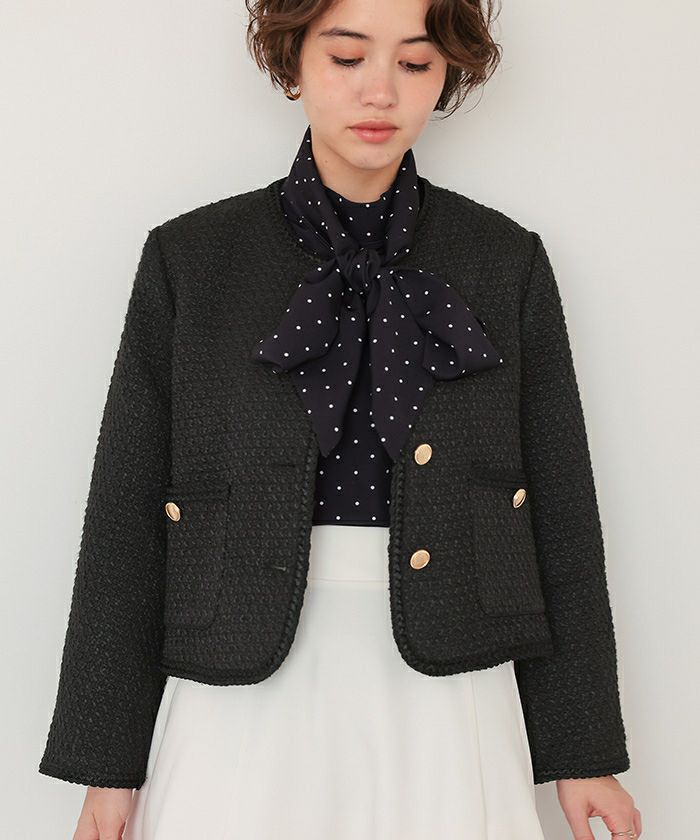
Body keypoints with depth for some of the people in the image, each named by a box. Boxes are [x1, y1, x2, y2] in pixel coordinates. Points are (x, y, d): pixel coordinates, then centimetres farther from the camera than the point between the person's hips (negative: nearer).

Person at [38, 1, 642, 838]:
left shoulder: (506, 261, 2)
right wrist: (108, 760, 1)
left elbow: (560, 510, 4)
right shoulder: (189, 258, -1)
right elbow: (125, 516, 0)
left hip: (445, 699, 1)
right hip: (246, 704, 0)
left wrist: (585, 748, 5)